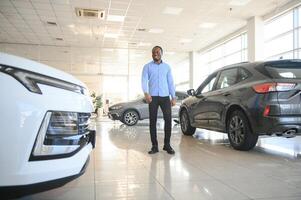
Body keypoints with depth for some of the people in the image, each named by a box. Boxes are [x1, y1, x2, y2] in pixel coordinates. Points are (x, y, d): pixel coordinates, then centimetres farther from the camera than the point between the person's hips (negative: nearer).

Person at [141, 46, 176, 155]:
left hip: (165, 96, 1)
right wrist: (146, 93, -21)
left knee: (168, 119, -6)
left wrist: (173, 97, 5)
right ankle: (154, 146, 7)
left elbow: (170, 82, 13)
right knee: (152, 121, -1)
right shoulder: (147, 66, 9)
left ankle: (167, 144, 6)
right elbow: (144, 80, -3)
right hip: (153, 97, -1)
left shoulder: (167, 66, 15)